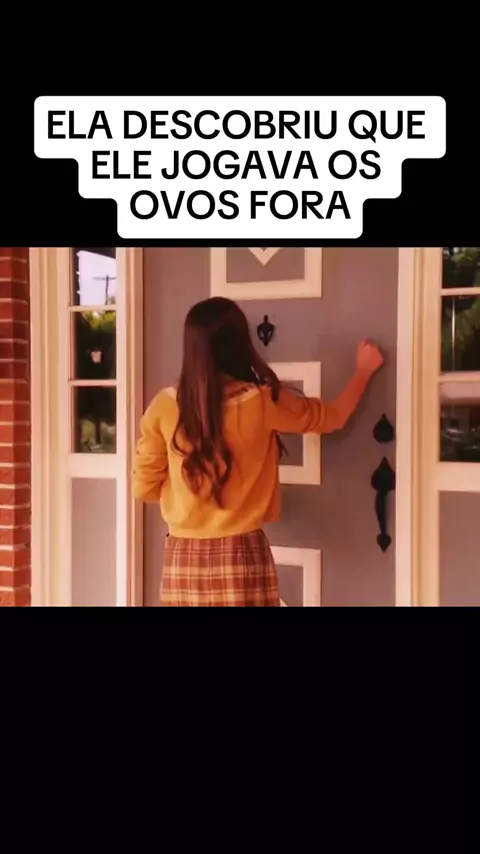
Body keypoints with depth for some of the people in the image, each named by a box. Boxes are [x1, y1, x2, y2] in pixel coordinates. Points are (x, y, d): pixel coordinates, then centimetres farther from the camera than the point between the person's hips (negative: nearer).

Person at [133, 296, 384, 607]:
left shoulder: (166, 405, -3)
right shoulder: (262, 402, -8)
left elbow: (144, 484, 3)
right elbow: (334, 416, 8)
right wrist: (364, 370, 25)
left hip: (182, 557, 3)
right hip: (239, 555, -3)